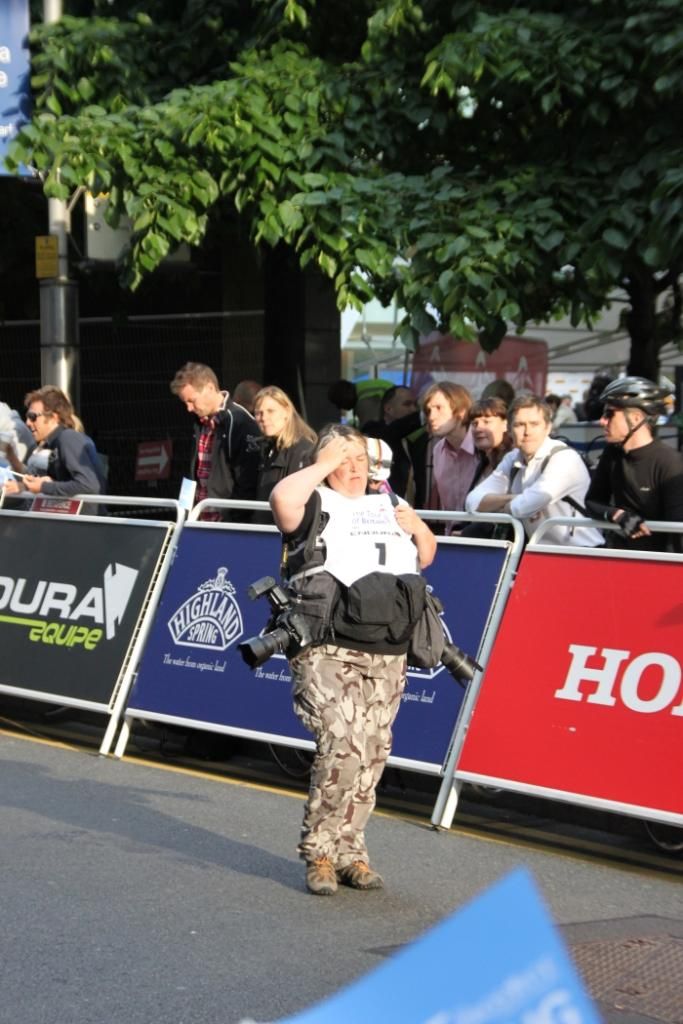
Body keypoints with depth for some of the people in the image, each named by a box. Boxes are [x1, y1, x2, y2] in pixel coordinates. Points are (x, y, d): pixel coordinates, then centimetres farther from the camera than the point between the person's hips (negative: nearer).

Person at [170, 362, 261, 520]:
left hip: (228, 524, -8)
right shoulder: (202, 424, 12)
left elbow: (248, 484, -16)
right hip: (200, 519, 8)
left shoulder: (241, 422, -14)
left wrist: (230, 521, -16)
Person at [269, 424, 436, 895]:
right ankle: (320, 852, -4)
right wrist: (323, 466, -7)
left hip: (388, 655, 6)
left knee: (373, 753, 5)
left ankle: (349, 850, 16)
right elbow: (282, 498, -19)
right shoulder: (316, 505, 5)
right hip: (330, 650, -6)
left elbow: (426, 557, 31)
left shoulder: (389, 504, 23)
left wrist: (419, 529, 9)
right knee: (342, 746, -17)